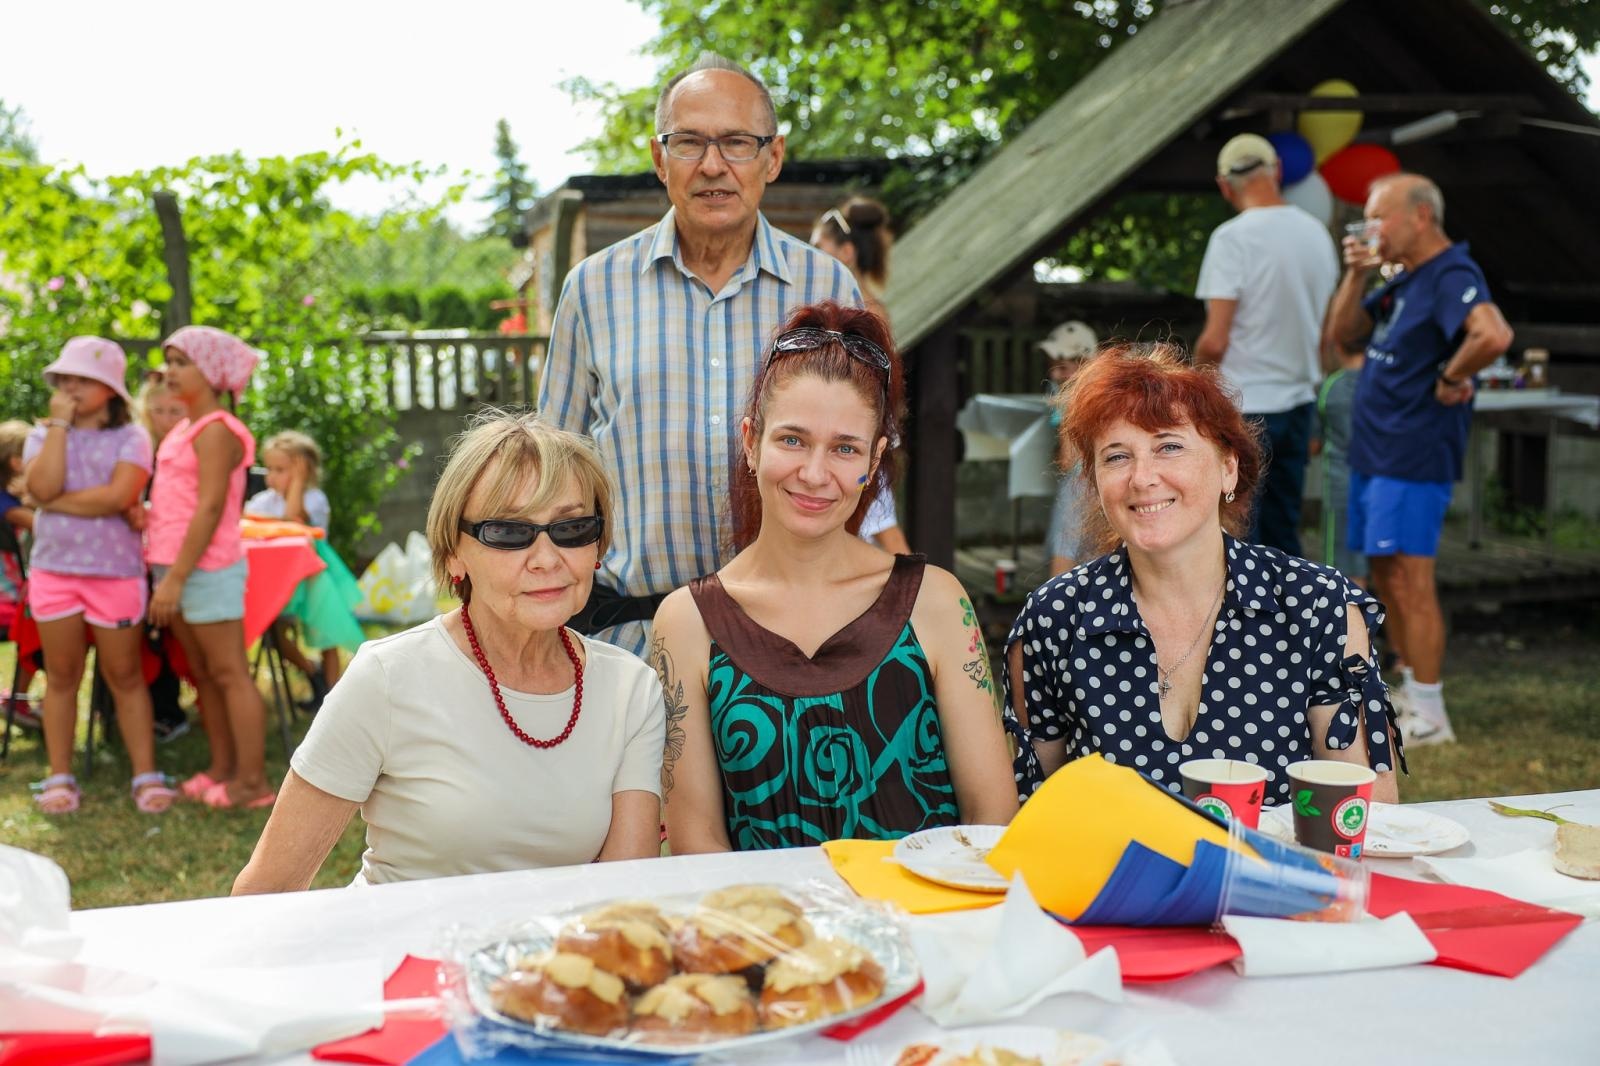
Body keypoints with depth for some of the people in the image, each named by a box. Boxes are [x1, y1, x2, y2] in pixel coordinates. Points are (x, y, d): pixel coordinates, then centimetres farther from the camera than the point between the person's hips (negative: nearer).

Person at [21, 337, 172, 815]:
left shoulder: (130, 437, -2)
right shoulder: (43, 435, 6)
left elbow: (117, 496, -18)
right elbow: (42, 486, -14)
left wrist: (57, 502, -12)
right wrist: (59, 425, -11)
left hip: (116, 571, -2)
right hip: (54, 570, 3)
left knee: (125, 675, 4)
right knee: (61, 675, 8)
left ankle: (146, 775, 9)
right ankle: (59, 777, 16)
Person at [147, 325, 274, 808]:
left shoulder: (216, 432, -12)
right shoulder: (184, 429, 16)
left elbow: (210, 508, -19)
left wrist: (176, 578, -21)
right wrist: (167, 574, 14)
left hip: (207, 568, -9)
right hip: (178, 568, 9)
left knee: (229, 674, -6)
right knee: (203, 675, 13)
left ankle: (252, 781, -3)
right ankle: (222, 768, 21)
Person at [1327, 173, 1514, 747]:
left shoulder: (1452, 276, -15)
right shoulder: (1402, 280, 16)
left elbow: (1494, 335, -33)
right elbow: (1343, 333, 15)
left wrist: (1450, 380, -19)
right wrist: (1356, 274, 2)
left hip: (1413, 456, -10)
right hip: (1374, 451, 10)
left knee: (1409, 580, -9)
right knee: (1387, 577, 15)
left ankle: (1429, 716, -4)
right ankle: (1409, 692, 26)